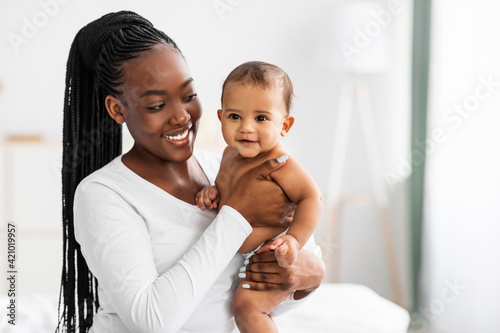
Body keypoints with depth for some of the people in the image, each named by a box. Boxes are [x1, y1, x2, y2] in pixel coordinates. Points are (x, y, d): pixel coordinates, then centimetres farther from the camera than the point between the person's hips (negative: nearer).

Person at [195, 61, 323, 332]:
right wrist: (214, 191, -5)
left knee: (247, 305, -24)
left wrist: (294, 239, -40)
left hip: (274, 259, -9)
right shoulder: (231, 153, 2)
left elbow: (311, 198, -28)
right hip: (237, 256, 9)